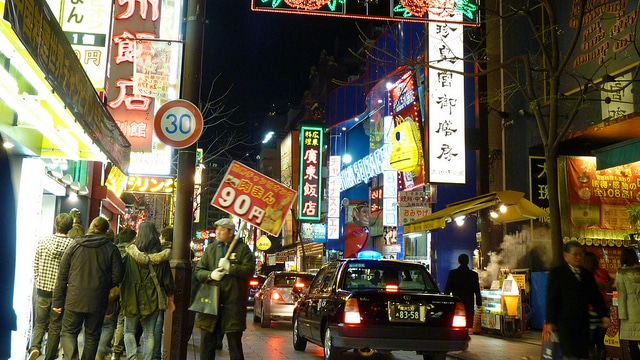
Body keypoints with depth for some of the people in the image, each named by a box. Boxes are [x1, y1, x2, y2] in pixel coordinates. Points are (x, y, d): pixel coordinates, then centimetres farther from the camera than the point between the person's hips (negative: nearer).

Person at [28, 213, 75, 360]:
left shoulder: (43, 241, -2)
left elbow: (35, 266, 4)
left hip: (43, 290, 2)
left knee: (40, 323, 16)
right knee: (55, 327, 11)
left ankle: (34, 347, -8)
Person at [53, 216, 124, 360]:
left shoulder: (74, 246, 0)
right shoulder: (112, 249, -3)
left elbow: (62, 276, 0)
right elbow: (117, 277, -4)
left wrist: (58, 301, 5)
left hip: (74, 300, 0)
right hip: (98, 301, 0)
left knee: (68, 332, 11)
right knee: (92, 335, 14)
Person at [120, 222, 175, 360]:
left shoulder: (131, 254, -7)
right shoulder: (161, 256, -2)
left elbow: (122, 276, -1)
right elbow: (167, 279, 2)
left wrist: (123, 295, 13)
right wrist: (170, 300, 13)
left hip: (133, 298, -1)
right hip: (153, 299, 2)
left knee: (129, 331, 12)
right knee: (149, 333, 10)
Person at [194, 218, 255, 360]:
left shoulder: (242, 248, 3)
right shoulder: (210, 249, 13)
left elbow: (250, 269, -7)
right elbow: (198, 271, 10)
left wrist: (230, 267, -15)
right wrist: (210, 275, -9)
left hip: (233, 301, -3)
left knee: (234, 340, 6)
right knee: (207, 339, 7)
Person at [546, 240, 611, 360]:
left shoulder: (587, 275, 17)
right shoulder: (557, 272, -1)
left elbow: (595, 297, 16)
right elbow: (551, 298, -5)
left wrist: (603, 315, 2)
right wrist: (550, 321, -10)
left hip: (582, 322, 5)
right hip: (565, 322, -5)